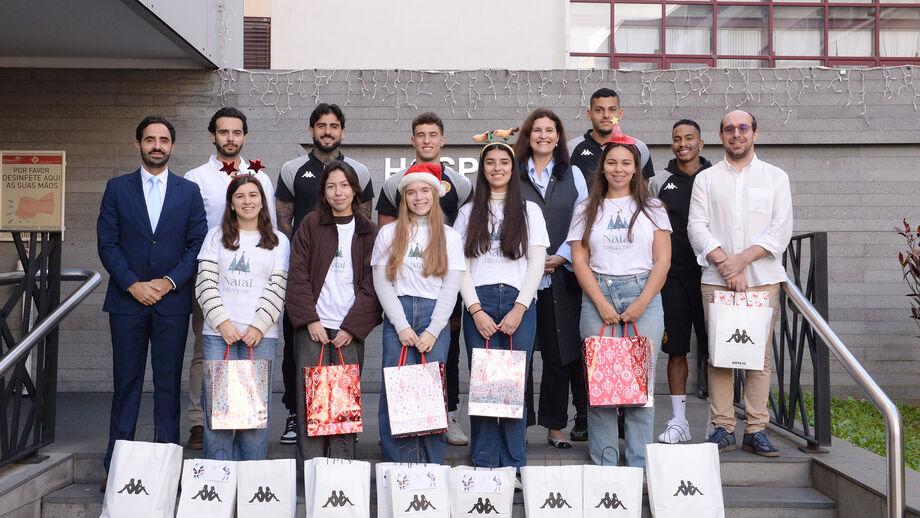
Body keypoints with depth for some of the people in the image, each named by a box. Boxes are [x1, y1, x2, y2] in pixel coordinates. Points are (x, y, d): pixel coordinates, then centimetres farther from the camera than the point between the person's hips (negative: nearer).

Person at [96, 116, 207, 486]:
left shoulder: (189, 191, 8)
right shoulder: (117, 188, 8)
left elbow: (198, 244, 3)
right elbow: (107, 243, 2)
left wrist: (169, 281, -9)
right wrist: (133, 284, -9)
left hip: (172, 301, 0)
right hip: (126, 300, 0)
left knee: (168, 383, 3)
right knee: (126, 382, 4)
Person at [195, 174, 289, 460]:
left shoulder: (278, 242, 11)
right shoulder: (216, 237, 13)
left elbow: (278, 288, 3)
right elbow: (205, 284, 5)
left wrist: (259, 326, -8)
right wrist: (222, 322, -7)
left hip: (261, 335, 0)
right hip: (219, 333, 1)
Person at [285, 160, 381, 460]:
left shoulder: (369, 232, 8)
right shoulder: (310, 225, 8)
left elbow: (371, 285, 3)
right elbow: (298, 276, 3)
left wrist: (352, 327, -7)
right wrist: (310, 319, -7)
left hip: (350, 330, 0)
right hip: (312, 326, 0)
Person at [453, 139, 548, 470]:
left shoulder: (529, 210, 12)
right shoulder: (469, 212, 13)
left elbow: (537, 262, 4)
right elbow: (461, 266, 7)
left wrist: (519, 308, -7)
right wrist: (476, 310, -5)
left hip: (518, 303, 0)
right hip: (478, 304, 0)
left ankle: (514, 465, 8)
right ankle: (484, 465, 7)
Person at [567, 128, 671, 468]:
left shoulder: (652, 209, 11)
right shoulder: (587, 211, 12)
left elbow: (662, 261, 4)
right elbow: (580, 261, 5)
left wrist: (641, 304, -7)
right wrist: (602, 304, -7)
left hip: (643, 296, 0)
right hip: (597, 298, 0)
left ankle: (641, 469, 5)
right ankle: (603, 468, 6)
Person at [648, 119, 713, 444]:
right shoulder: (660, 182, 9)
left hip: (709, 273, -1)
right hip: (672, 274, 1)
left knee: (712, 348, 0)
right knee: (676, 350, 3)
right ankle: (678, 422, 11)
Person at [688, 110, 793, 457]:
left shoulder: (776, 177, 12)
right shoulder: (706, 179, 12)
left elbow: (781, 229, 2)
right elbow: (697, 226, 2)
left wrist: (742, 258, -11)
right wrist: (724, 262, -12)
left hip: (763, 278, 0)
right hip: (716, 280, 0)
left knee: (760, 354, -1)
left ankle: (756, 430, 5)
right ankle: (722, 429, 5)